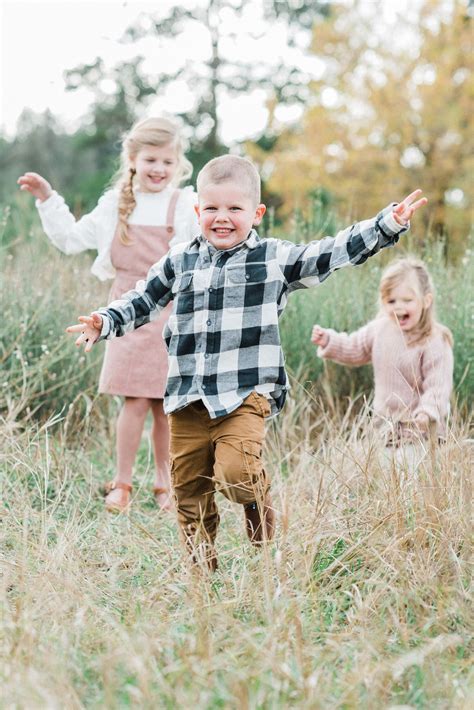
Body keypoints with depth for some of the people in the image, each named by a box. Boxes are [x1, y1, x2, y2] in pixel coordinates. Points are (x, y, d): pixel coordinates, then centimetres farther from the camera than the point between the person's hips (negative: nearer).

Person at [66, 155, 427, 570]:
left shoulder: (275, 259, 3)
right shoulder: (179, 262, 12)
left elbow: (334, 252, -2)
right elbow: (142, 302, 21)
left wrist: (388, 224, -11)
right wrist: (104, 322, 6)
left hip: (245, 394, -4)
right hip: (187, 399, 4)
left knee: (235, 472, -22)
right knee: (189, 489, 6)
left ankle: (263, 526, 11)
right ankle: (202, 567, 22)